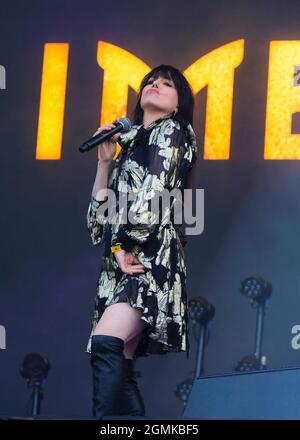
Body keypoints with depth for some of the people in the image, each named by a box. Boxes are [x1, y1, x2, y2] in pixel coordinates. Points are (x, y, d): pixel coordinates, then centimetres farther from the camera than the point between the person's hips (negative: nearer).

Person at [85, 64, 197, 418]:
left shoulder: (171, 131, 6)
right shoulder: (131, 141, 27)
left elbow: (152, 197, -10)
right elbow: (98, 219, 21)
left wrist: (124, 246, -8)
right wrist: (106, 162, 15)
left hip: (150, 257, -8)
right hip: (119, 263, 8)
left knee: (105, 345, -28)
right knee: (119, 368, -2)